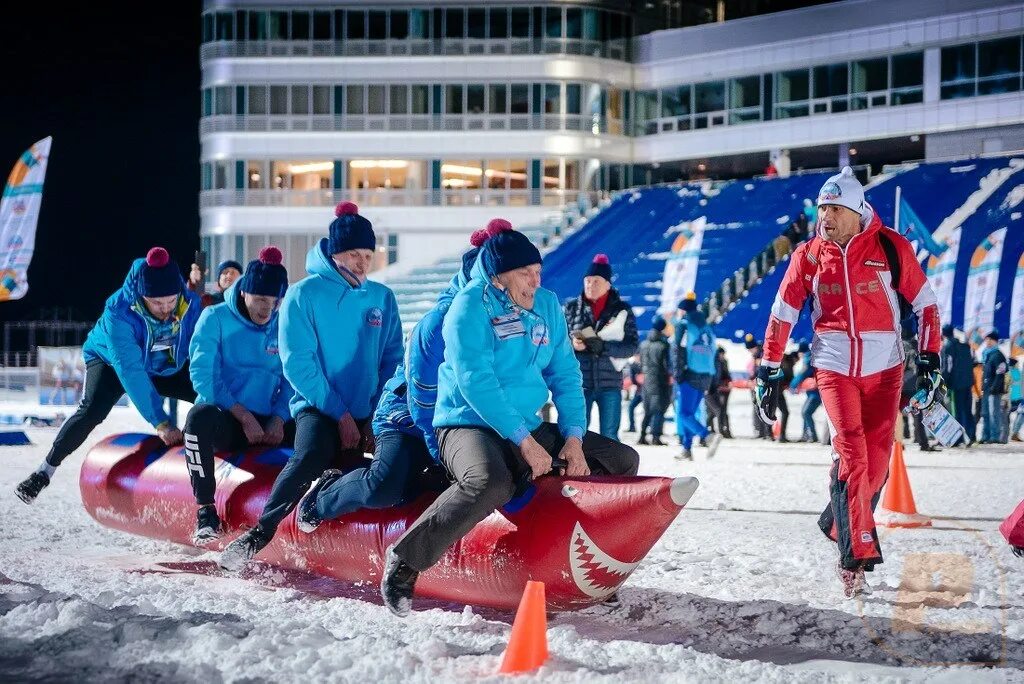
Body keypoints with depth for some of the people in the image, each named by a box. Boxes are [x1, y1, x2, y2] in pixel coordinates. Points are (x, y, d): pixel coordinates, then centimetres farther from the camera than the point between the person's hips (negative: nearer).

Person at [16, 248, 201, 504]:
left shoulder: (191, 304, -28)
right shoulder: (119, 312, -38)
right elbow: (130, 371, -42)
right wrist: (160, 423, -47)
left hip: (167, 367, 4)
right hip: (111, 361, -4)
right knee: (92, 410, -27)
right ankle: (45, 471, -15)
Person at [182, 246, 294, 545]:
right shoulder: (216, 318, -2)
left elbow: (292, 380, 8)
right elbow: (203, 375, -9)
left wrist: (278, 419, -12)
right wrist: (244, 417, -17)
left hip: (268, 424, 3)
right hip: (225, 422, -3)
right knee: (201, 415, -37)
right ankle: (205, 512, -28)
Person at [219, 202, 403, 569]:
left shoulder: (382, 299, 9)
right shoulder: (304, 294, -3)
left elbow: (392, 361, 10)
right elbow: (298, 364, -8)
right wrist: (340, 414, -12)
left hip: (366, 414, 4)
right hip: (317, 405, -4)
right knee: (311, 456, -31)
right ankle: (258, 534, -23)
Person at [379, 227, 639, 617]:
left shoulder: (547, 305, 8)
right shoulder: (471, 306, -12)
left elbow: (565, 375, 10)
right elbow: (475, 383, -20)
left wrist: (573, 438, -6)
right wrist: (525, 442, -23)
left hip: (526, 429, 8)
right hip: (469, 425, -8)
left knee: (622, 461, 5)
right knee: (491, 483, -40)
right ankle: (405, 559, -26)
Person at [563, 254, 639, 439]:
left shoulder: (622, 310, 4)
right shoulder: (571, 308, 6)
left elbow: (632, 346, -3)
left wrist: (603, 347, -18)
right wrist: (572, 344, -16)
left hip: (610, 384, 0)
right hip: (579, 383, 0)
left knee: (609, 437, 3)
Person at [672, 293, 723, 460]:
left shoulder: (683, 325, -1)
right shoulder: (708, 329, 19)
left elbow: (678, 350, -11)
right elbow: (712, 354, 17)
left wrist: (677, 374, -10)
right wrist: (712, 382, 16)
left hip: (689, 375, -7)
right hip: (706, 377, 7)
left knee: (684, 413, -10)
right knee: (689, 412, 14)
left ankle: (708, 436, -31)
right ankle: (686, 449, 10)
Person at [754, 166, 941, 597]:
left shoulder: (891, 248, -6)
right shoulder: (809, 256, -2)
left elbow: (925, 304, 2)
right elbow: (782, 315, 5)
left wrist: (929, 362, -2)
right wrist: (768, 374, 4)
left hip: (884, 368, 1)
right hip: (835, 366, 0)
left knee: (876, 459, 1)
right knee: (852, 454, -14)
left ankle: (840, 524, 26)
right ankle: (857, 555, -13)